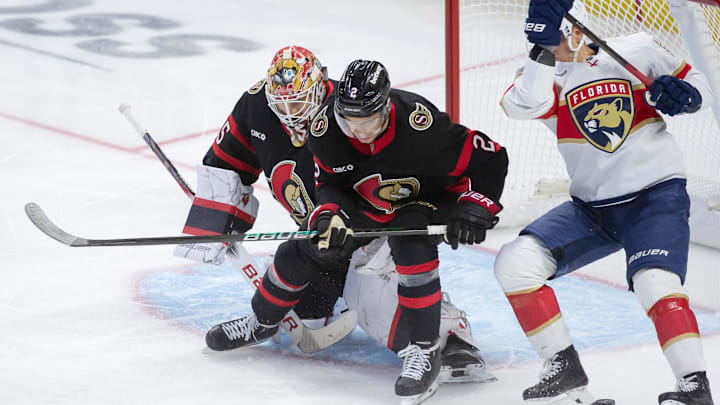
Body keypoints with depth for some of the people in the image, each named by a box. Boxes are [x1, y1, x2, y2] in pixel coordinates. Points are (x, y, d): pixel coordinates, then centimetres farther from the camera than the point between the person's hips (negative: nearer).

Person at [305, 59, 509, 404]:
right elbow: (329, 183, -9)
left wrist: (475, 208, -34)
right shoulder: (325, 128, -25)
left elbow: (491, 158, -27)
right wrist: (329, 215, -30)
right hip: (369, 204, 6)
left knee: (411, 242, -38)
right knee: (301, 251, 5)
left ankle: (422, 349, -30)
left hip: (430, 196, -6)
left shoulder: (420, 125, -39)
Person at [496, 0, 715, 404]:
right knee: (516, 263, -11)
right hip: (590, 207, 4)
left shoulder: (635, 51, -4)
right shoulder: (546, 75, -1)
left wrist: (683, 94, -14)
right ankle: (566, 370, -4)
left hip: (656, 193, -4)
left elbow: (698, 83, 8)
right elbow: (522, 106, -26)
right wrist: (544, 51, -35)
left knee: (654, 281, -30)